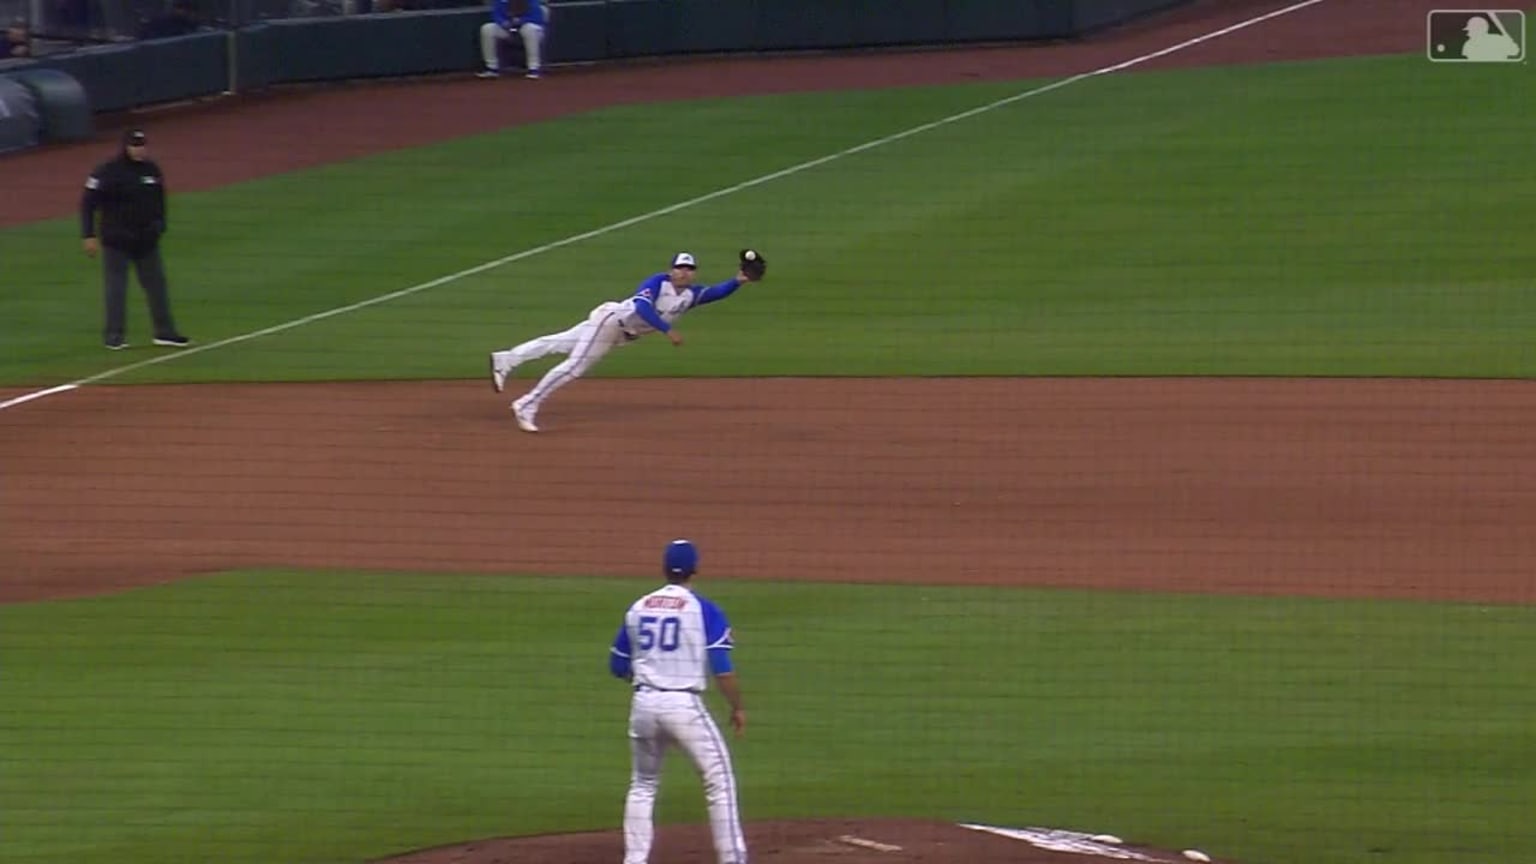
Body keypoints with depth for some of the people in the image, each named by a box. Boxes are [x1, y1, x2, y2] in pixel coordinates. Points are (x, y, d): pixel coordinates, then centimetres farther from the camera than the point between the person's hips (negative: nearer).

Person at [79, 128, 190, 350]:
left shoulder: (152, 170, 5)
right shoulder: (108, 171, -12)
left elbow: (159, 200, 20)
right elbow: (88, 203, -10)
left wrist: (159, 226, 14)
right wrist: (89, 236, -14)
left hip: (146, 240, 5)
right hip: (116, 241, -5)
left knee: (156, 284, 7)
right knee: (116, 288, -1)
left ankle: (165, 332, 13)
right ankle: (114, 336, 6)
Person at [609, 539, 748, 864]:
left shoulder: (638, 608, 8)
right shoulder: (704, 610, -5)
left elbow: (617, 666, 14)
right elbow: (722, 668, -10)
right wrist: (737, 707, 1)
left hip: (644, 703, 4)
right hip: (684, 703, -4)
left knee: (642, 785, 18)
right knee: (719, 782, 4)